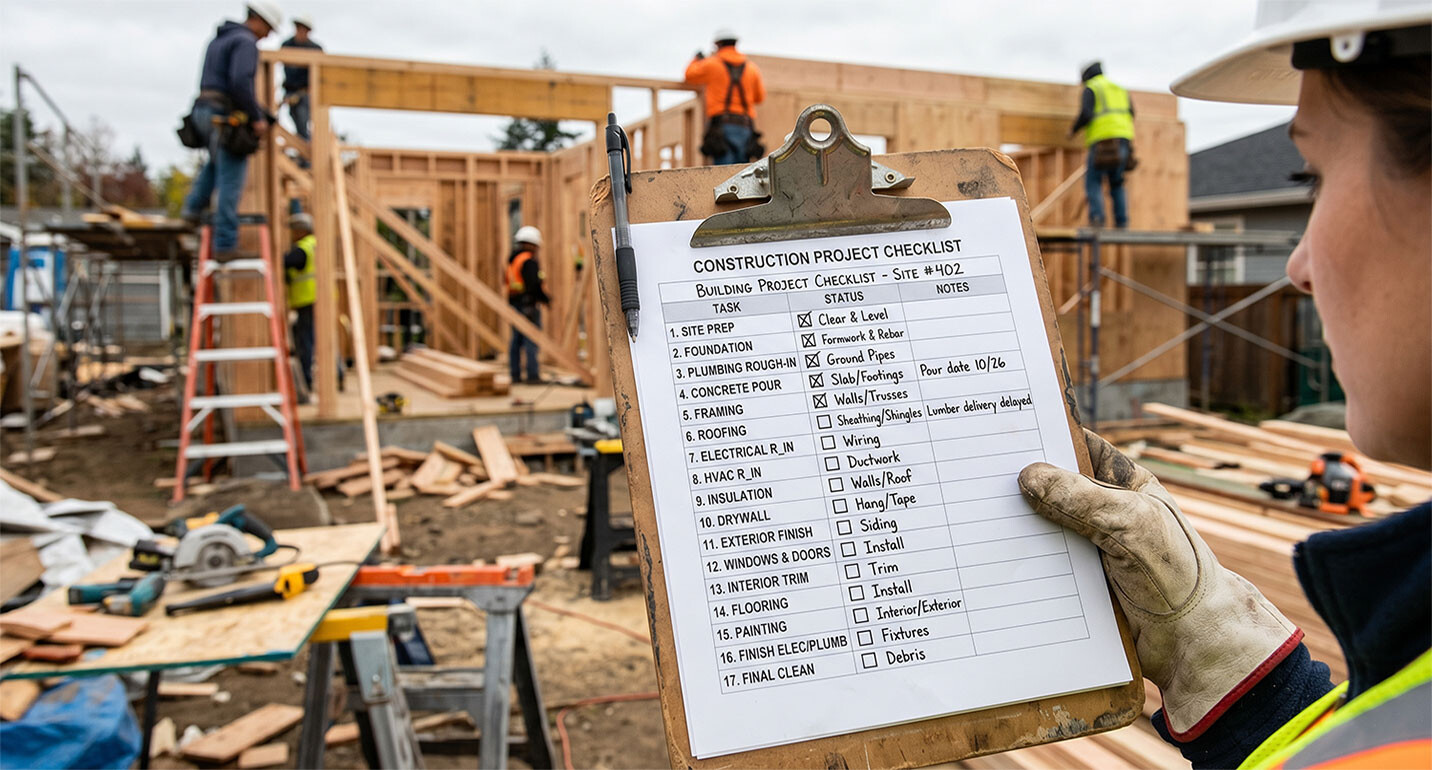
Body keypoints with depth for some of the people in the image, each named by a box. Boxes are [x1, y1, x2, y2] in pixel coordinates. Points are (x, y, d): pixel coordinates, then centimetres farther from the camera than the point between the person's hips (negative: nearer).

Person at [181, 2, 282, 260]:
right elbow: (240, 82, -24)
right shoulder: (246, 42, -9)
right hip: (229, 118, -9)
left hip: (203, 111, 9)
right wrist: (257, 118, -18)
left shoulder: (218, 40, 21)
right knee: (230, 182, -6)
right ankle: (225, 244, -6)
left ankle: (195, 206, 26)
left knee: (217, 158, 37)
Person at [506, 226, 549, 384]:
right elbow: (534, 285, -19)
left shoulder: (511, 260, 17)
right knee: (531, 341, -7)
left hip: (514, 304, 9)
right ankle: (532, 375, -9)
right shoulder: (529, 261, -12)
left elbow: (509, 283, 17)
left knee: (516, 340, 11)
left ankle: (515, 374, 13)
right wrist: (546, 300, -8)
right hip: (528, 304, -9)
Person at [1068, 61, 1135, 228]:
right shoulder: (1120, 89, 25)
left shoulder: (1090, 89, 5)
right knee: (1117, 183, 12)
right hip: (1124, 138, 6)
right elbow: (1131, 113, 19)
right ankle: (1122, 222, 2)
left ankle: (1097, 217, -21)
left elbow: (1085, 114, -10)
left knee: (1093, 181, -2)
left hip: (1102, 139, -6)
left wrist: (1073, 130, 5)